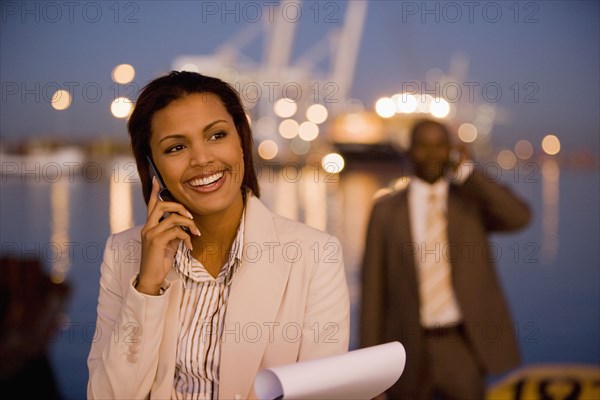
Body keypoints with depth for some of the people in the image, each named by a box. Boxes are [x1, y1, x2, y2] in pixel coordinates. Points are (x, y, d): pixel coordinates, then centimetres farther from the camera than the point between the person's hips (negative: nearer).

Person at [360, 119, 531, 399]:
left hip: (461, 345, 0)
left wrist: (467, 173, -11)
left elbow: (519, 217, -15)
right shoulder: (386, 210, 3)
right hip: (410, 347, 1)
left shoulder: (472, 200, 5)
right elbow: (374, 287, 3)